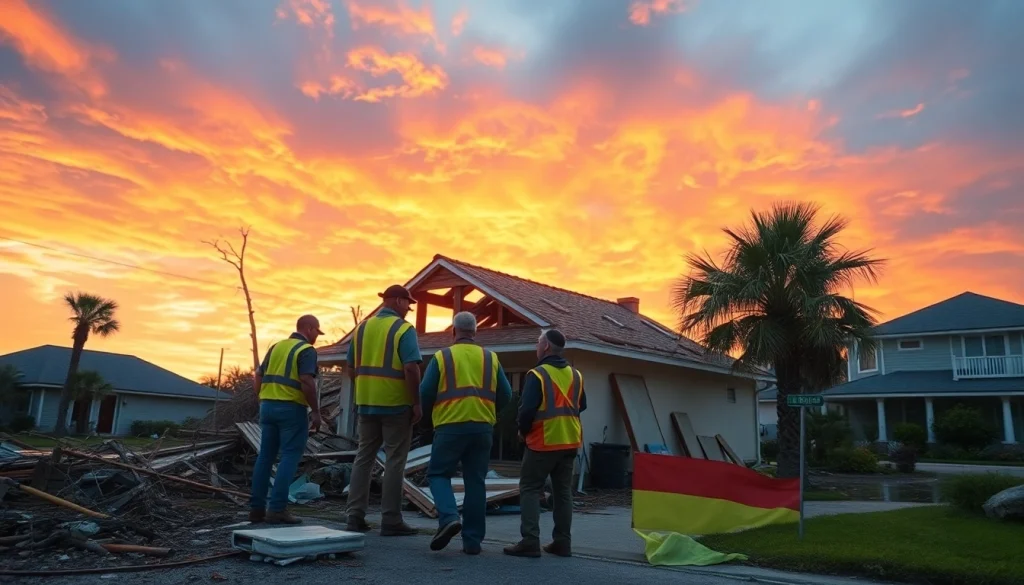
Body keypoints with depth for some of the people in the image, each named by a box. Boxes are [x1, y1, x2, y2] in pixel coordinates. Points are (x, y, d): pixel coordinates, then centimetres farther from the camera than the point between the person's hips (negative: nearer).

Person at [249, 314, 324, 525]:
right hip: (292, 409, -7)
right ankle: (277, 509, -4)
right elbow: (307, 382, -19)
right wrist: (315, 411, -13)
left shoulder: (276, 346, 15)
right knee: (289, 457, -2)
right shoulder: (307, 350, -8)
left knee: (265, 456, 11)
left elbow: (259, 376, 15)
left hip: (268, 406, 7)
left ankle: (256, 508, 14)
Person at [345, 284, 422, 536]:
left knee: (363, 457, 14)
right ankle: (391, 520, 5)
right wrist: (417, 403, -13)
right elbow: (411, 369, -19)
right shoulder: (404, 329, -10)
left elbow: (351, 368, 12)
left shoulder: (362, 328, 10)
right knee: (395, 461, 1)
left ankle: (355, 515, 15)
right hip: (396, 404, -6)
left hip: (366, 403, 6)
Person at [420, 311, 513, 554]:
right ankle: (472, 540, 10)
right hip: (483, 427, 3)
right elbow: (505, 395, 8)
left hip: (450, 426, -3)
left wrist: (429, 415, 17)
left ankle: (449, 518, -13)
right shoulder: (491, 358, 9)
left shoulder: (441, 357, 1)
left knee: (438, 473, 11)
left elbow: (425, 392, -2)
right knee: (476, 481, 9)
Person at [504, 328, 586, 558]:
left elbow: (527, 409, -16)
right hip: (570, 442, 6)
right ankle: (562, 542, 15)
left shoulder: (537, 374, -12)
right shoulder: (576, 375, 8)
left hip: (543, 442, -6)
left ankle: (530, 542, -3)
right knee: (563, 491, 14)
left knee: (530, 489, 3)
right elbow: (581, 406, 14)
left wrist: (523, 431, 0)